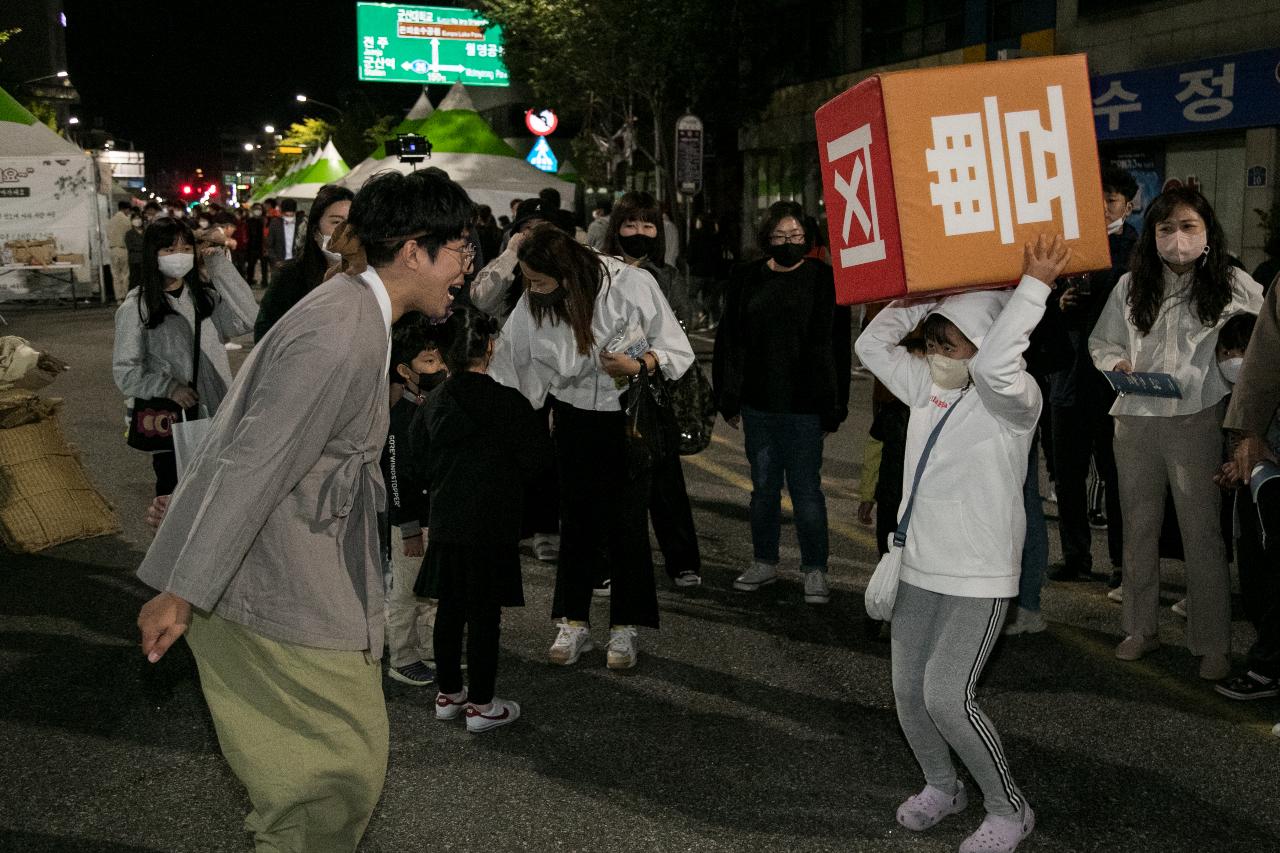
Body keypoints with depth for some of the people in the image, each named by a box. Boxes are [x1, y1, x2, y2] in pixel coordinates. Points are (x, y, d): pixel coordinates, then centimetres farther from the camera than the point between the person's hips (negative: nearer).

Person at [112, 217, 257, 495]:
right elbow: (124, 371, -5)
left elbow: (245, 320, -10)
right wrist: (168, 388, -20)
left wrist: (220, 267, -9)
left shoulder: (204, 295, 7)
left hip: (212, 413, 3)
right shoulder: (136, 307, -5)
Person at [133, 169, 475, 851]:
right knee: (344, 755, 0)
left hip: (298, 559, 10)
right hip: (275, 585, -10)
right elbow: (252, 464, -26)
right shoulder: (342, 339, -25)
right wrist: (181, 595, -23)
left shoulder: (357, 308, 8)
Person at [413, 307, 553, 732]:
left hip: (445, 522, 6)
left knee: (450, 609, 15)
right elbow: (536, 461, -8)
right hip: (490, 524, -6)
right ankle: (480, 705, 11)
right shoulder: (508, 403, -15)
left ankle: (449, 694, 27)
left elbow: (421, 462, 12)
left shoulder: (434, 402, 3)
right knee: (484, 615, 3)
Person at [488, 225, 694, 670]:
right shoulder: (532, 304, -8)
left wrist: (640, 364, -29)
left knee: (626, 520, 1)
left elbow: (677, 349, -12)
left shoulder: (633, 285, -19)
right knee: (577, 519, 6)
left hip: (630, 419, -3)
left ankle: (624, 628, 14)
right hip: (575, 420, 3)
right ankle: (573, 623, 19)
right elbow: (506, 364, 1)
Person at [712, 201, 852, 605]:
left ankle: (815, 570, 13)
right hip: (758, 404, 3)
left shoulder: (823, 280, -3)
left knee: (806, 488, 1)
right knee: (763, 487, 14)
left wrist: (833, 408, -8)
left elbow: (836, 347, -5)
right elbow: (729, 341, 8)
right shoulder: (748, 280, 5)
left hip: (804, 406, -3)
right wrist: (729, 398, 4)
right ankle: (764, 562, 27)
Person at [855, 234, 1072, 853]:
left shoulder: (1014, 399, -14)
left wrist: (1034, 286, -31)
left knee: (946, 696, -13)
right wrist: (922, 297, 3)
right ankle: (941, 786, 37)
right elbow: (872, 344, 10)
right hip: (919, 568, 8)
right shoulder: (927, 386, 7)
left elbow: (995, 365, -36)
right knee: (908, 691, 11)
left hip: (978, 577, -7)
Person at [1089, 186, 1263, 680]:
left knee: (1203, 533, 1)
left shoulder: (1234, 287, -2)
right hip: (1135, 420, 3)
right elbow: (1101, 343, 12)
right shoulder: (1130, 286, 5)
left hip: (1198, 421, -3)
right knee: (1139, 528, 13)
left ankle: (1213, 644, 13)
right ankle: (1141, 628, 27)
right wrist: (1119, 364, -8)